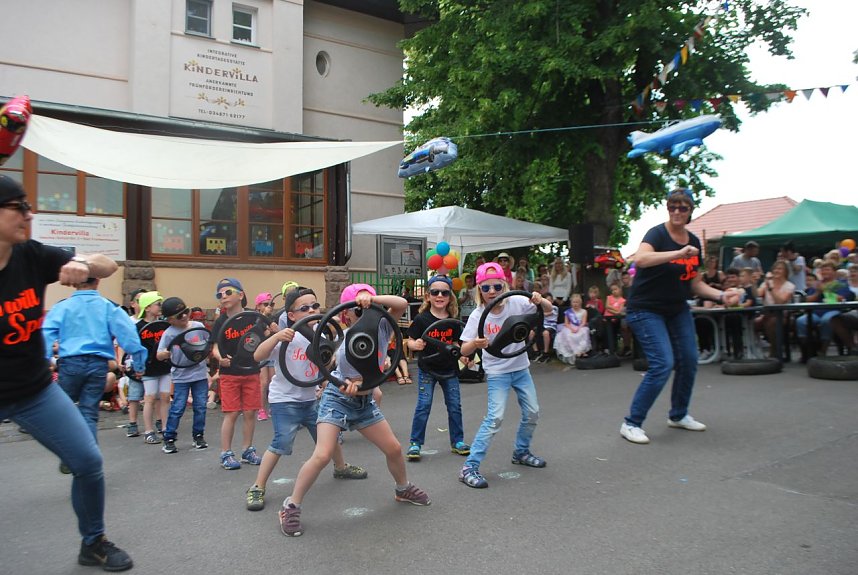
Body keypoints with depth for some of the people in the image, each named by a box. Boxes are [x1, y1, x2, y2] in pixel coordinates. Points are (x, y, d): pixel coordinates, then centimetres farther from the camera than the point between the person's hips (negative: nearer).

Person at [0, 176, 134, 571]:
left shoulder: (33, 257, -9)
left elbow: (109, 267, -5)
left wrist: (83, 264, -26)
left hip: (36, 390, 3)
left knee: (89, 462, 3)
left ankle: (94, 543, 26)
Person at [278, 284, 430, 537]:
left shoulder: (380, 327, -12)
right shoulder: (345, 343, -23)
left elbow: (402, 304, -26)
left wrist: (372, 298, -36)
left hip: (364, 402, 5)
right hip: (337, 399, -5)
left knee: (394, 448, 10)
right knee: (322, 456, -17)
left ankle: (403, 489, 37)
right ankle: (291, 506, 1)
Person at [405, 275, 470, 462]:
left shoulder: (453, 321, 0)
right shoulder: (421, 319, -11)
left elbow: (455, 344, 11)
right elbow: (410, 341, -8)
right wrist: (415, 345, -29)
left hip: (449, 370, 4)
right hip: (427, 370, -4)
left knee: (455, 406, 9)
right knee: (423, 405, -3)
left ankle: (457, 441, 24)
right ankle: (415, 443, 9)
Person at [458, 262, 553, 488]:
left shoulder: (517, 302, -11)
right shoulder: (477, 316, -17)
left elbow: (548, 310, -5)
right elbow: (464, 350, -19)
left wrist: (540, 301, -28)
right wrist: (475, 344, -42)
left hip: (520, 368, 4)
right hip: (497, 372, -4)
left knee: (532, 412, 13)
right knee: (495, 417, -16)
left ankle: (521, 452, 38)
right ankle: (469, 467, -10)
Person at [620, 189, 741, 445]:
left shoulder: (694, 242, 5)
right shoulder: (657, 234, -16)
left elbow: (695, 284, 10)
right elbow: (640, 259, -38)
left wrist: (721, 295, -6)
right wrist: (679, 253, -44)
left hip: (677, 309, 8)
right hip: (646, 310, -8)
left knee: (689, 361, 9)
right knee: (663, 364, -16)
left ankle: (678, 415, 32)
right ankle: (631, 424, -5)